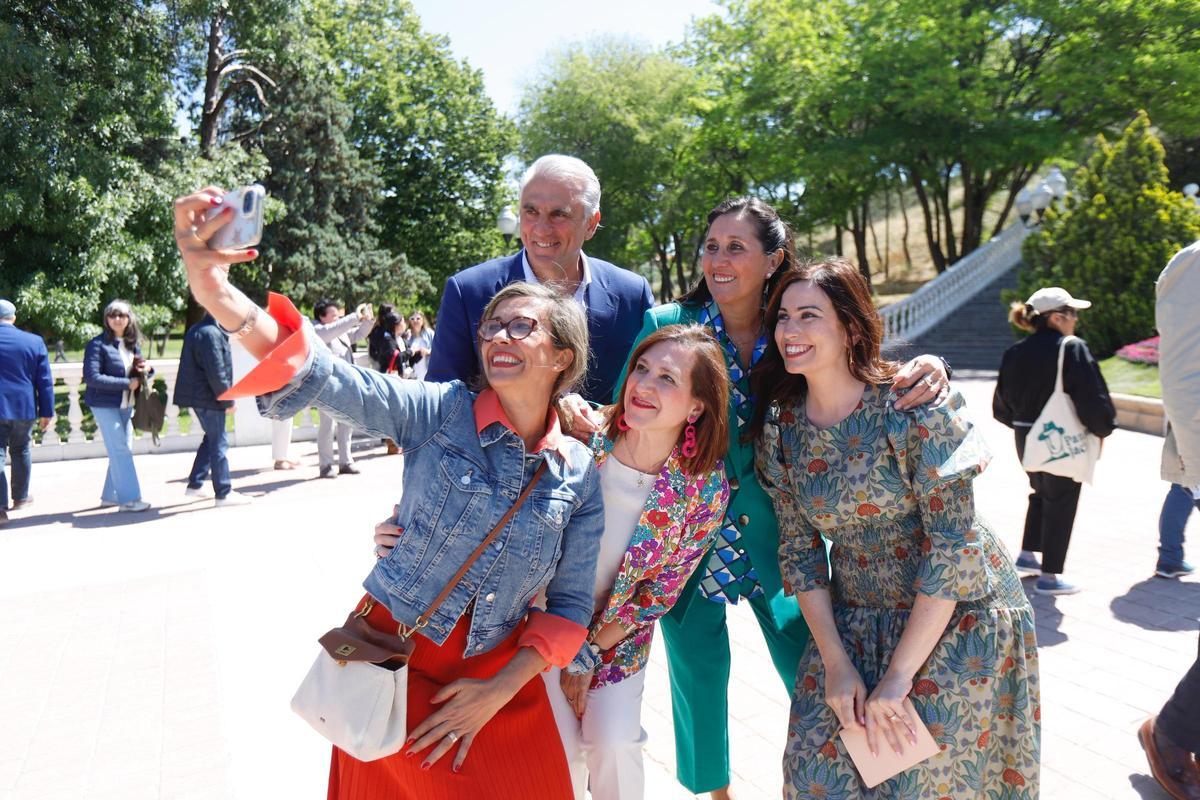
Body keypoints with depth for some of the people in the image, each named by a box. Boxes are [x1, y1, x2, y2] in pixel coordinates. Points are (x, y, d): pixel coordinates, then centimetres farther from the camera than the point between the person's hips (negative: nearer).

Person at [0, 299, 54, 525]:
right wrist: (47, 412, 5)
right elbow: (45, 381, 0)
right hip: (24, 407, 2)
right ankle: (20, 497, 29)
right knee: (20, 451, 18)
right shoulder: (34, 342, -1)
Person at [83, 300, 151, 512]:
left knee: (121, 451, 11)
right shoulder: (98, 344, -11)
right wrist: (126, 383, -20)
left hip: (126, 404, 7)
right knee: (120, 451, -6)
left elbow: (139, 373, 20)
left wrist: (145, 370, -4)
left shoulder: (132, 345, 9)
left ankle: (110, 495, 22)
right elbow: (92, 377, -19)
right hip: (105, 404, -7)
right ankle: (129, 498, -2)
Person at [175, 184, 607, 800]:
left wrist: (499, 692, -12)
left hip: (500, 681, 2)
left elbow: (570, 605, -2)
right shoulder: (440, 412, -12)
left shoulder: (581, 474, -6)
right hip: (394, 662, -1)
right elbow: (328, 381, -29)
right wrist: (221, 298, -44)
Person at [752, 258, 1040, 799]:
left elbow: (954, 545, -21)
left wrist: (899, 674, -19)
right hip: (854, 619, 4)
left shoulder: (912, 408, -21)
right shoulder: (779, 425, -7)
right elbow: (799, 548, -1)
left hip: (955, 614, -4)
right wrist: (835, 663, -7)